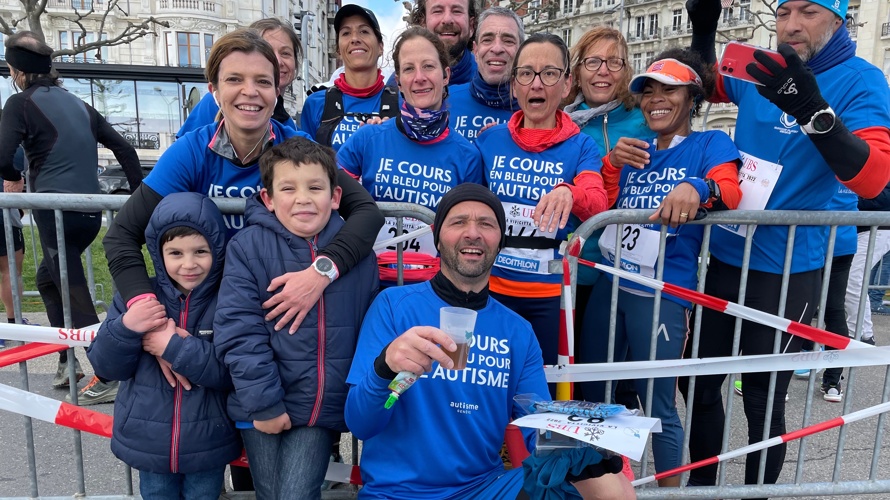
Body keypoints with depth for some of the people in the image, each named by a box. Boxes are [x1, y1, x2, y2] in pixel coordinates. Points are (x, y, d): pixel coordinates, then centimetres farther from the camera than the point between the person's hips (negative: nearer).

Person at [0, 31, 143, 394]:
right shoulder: (77, 104, 16)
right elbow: (122, 147, 15)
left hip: (56, 211, -7)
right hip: (90, 211, 7)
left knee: (75, 296, -1)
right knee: (47, 278, 25)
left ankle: (108, 378, 1)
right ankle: (69, 360, 25)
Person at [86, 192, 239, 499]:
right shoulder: (138, 297, -8)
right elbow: (106, 366, -5)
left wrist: (175, 346, -26)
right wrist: (126, 327, -24)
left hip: (208, 445, -2)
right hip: (149, 441, 2)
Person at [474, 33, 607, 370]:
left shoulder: (581, 146, -3)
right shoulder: (490, 140, 2)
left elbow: (597, 204, -20)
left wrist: (568, 194, -40)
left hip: (551, 294, -1)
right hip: (493, 287, 2)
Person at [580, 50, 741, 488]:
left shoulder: (710, 144, 1)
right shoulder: (634, 150, 16)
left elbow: (730, 191, -19)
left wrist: (698, 188, -41)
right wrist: (612, 163, -6)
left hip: (662, 294, -6)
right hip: (608, 285, 6)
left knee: (658, 405, 1)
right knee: (593, 394, 16)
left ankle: (670, 488, 24)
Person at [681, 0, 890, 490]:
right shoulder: (761, 71, 5)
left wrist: (812, 109, -37)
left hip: (785, 271, -5)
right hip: (722, 257, 6)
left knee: (763, 400, 6)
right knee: (698, 382, 14)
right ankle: (700, 481, 34)